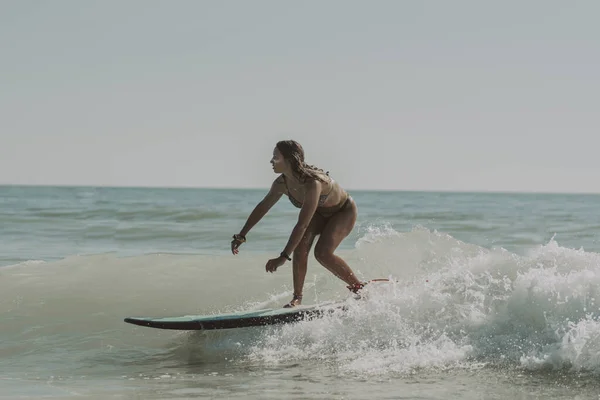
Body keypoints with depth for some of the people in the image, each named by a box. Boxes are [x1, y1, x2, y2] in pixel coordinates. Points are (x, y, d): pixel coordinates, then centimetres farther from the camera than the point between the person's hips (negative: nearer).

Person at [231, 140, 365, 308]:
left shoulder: (312, 183, -42)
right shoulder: (282, 184, -18)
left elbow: (302, 224, -45)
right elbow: (262, 208, 0)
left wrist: (283, 257, -48)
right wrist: (241, 235, 2)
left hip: (344, 211, -7)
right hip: (320, 212, 7)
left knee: (322, 253, -24)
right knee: (301, 244, -18)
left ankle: (359, 288, -5)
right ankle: (297, 297, -11)